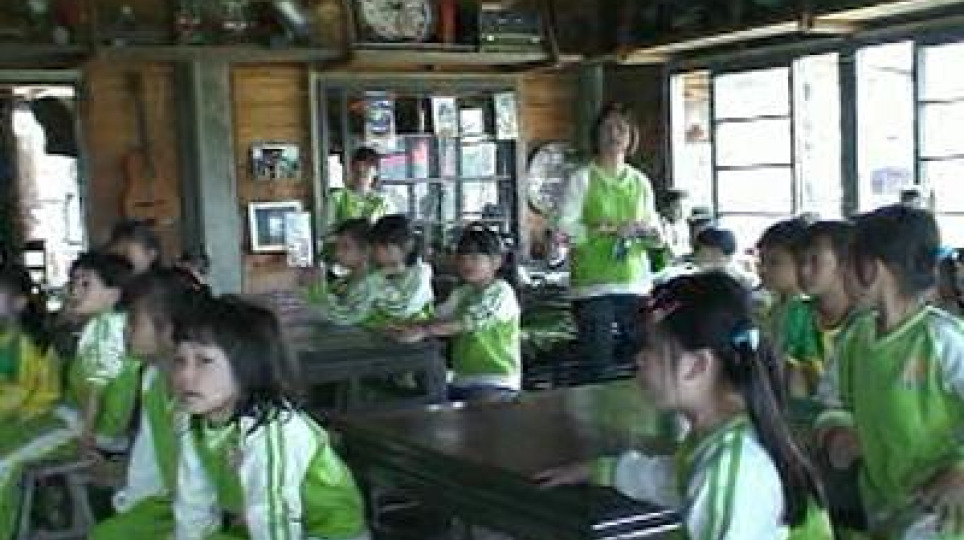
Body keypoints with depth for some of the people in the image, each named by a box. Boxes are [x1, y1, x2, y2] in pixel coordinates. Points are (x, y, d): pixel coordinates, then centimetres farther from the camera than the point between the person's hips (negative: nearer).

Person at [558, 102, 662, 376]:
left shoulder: (640, 182, 15)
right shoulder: (583, 179, 1)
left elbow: (657, 238, 18)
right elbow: (565, 230, -10)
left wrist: (645, 232, -4)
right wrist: (610, 230, -18)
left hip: (636, 284, 4)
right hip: (594, 285, -4)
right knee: (599, 369, -8)